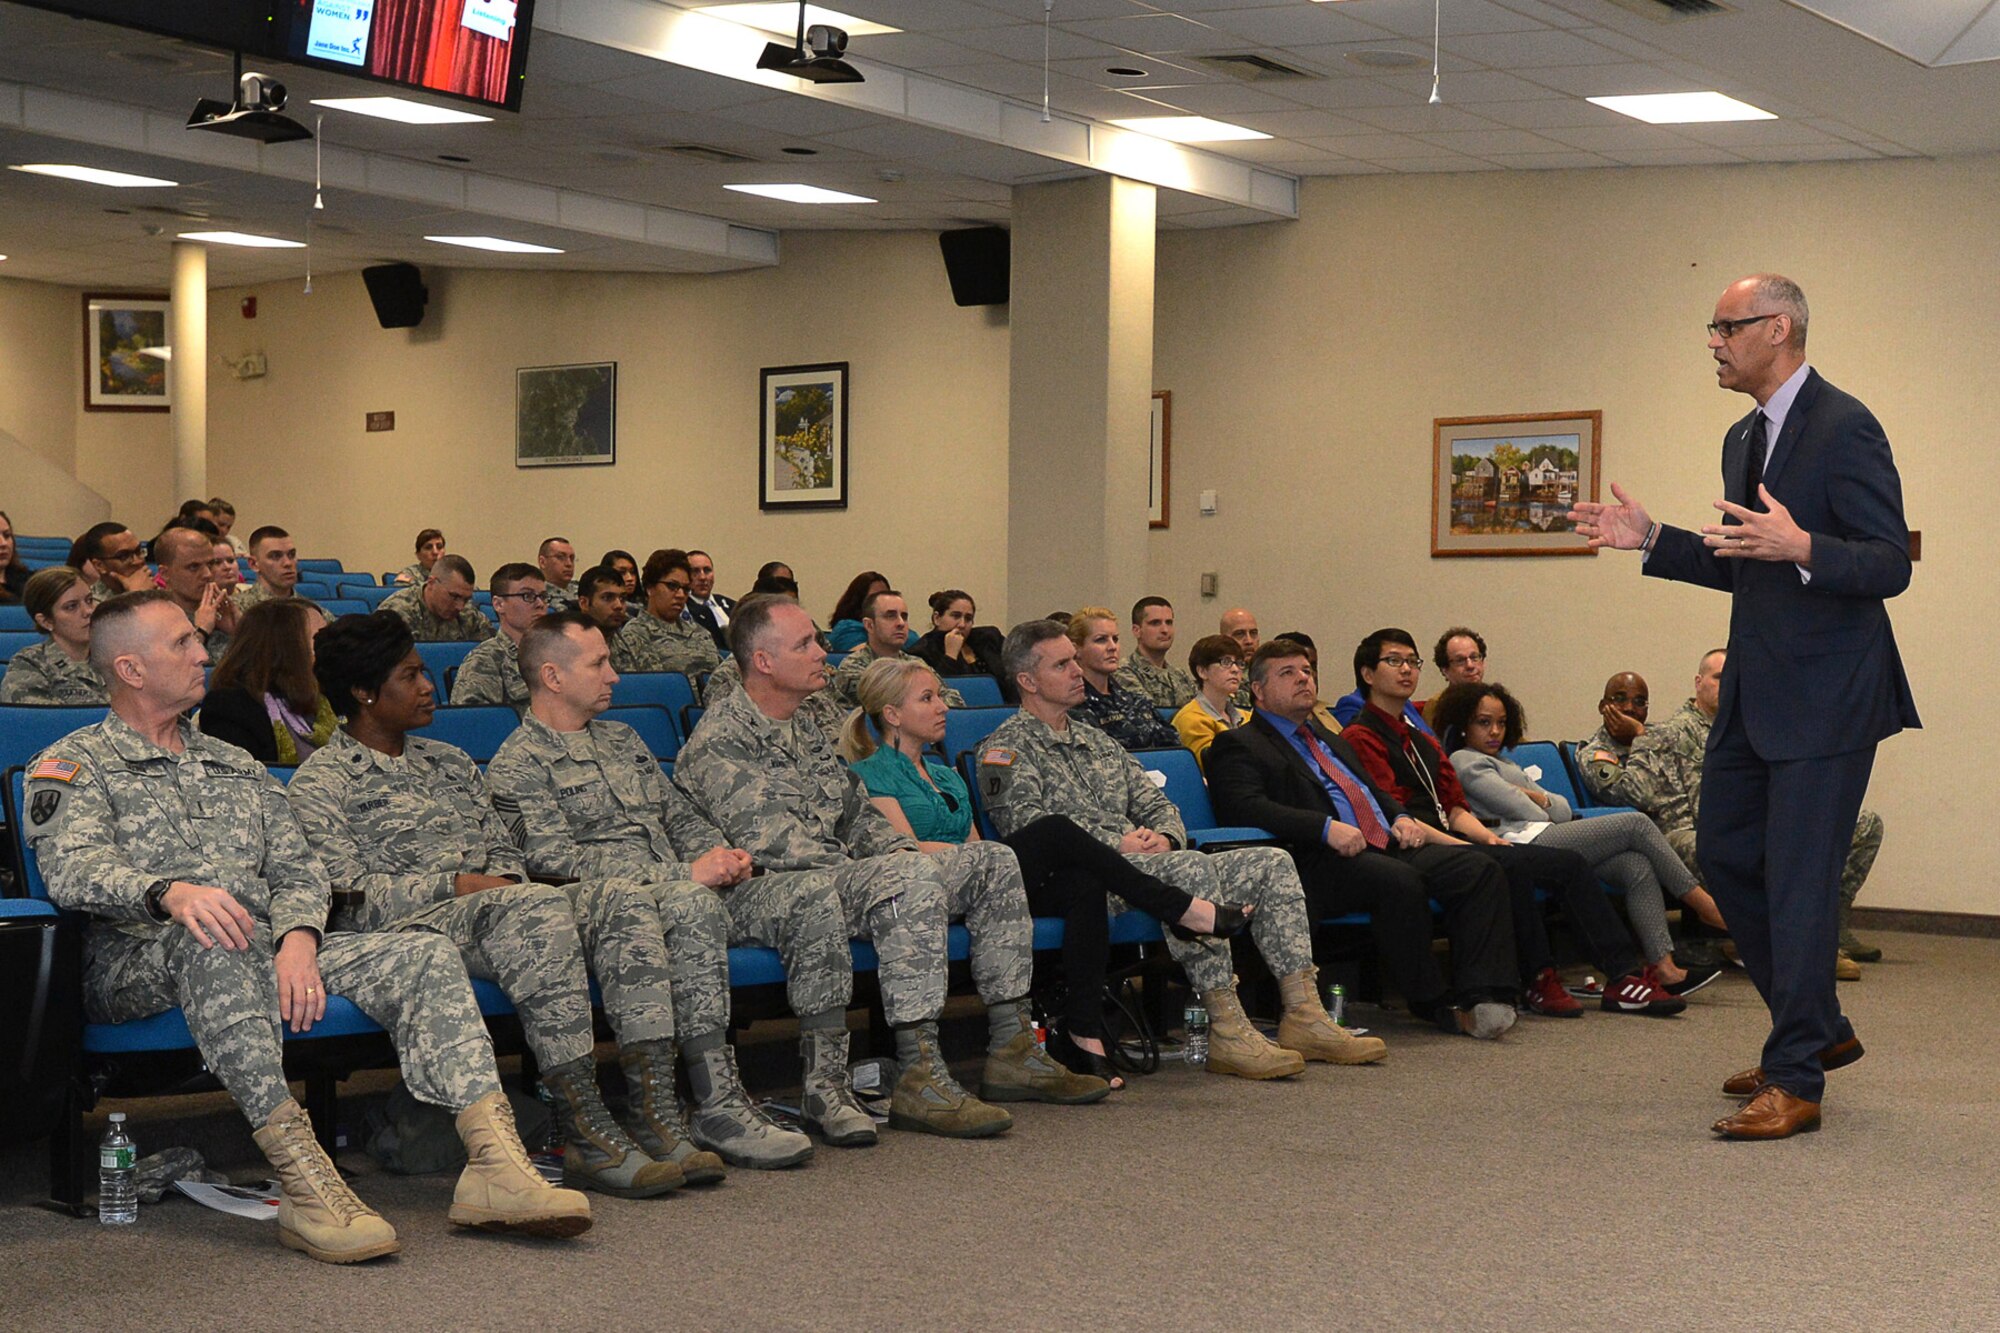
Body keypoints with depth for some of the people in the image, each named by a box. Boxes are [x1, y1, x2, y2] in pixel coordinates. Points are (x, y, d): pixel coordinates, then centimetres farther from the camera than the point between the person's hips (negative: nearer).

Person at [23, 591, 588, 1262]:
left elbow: (297, 870, 16)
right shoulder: (72, 764, 9)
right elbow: (73, 870, -12)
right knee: (211, 944, -41)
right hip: (138, 963, -5)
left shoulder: (239, 767, 28)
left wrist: (298, 937, -9)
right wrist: (171, 892, -33)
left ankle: (496, 1166, -32)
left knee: (426, 956, -15)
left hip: (266, 957, 6)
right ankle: (304, 1181, -50)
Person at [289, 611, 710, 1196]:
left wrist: (504, 881, 0)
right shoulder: (321, 780, 4)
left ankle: (655, 1118, -30)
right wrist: (456, 885, -13)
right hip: (406, 929, -7)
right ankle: (585, 1133, -39)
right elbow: (351, 894, -7)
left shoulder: (451, 762, 27)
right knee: (537, 904, -36)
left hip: (501, 914, 7)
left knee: (623, 896, -21)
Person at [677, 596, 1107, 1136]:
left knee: (992, 862, 3)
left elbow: (854, 807, 25)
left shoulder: (803, 728, 21)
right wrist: (853, 868, -15)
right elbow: (765, 840, -19)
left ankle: (1012, 1051, 0)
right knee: (912, 878, -36)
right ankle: (920, 1079, -38)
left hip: (837, 872, 10)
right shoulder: (722, 740, -9)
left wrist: (900, 848, 6)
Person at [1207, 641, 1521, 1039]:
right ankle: (1433, 1003, -20)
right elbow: (1243, 805, -12)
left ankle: (1481, 996, -22)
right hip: (1319, 866, -8)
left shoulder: (1331, 738, 32)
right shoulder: (1238, 745, 5)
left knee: (1478, 869, -16)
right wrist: (1326, 828, -23)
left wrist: (1401, 818, 9)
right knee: (1399, 880, -36)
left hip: (1387, 846, 8)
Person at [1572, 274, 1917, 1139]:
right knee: (1728, 859, 14)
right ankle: (1820, 1030, 29)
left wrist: (1800, 546, -35)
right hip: (1755, 693, 10)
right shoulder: (1744, 439, 15)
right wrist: (1650, 540, 14)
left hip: (1825, 696, -10)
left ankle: (1795, 1082, 3)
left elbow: (1890, 566, -19)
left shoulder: (1843, 429, -14)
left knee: (1799, 880, -6)